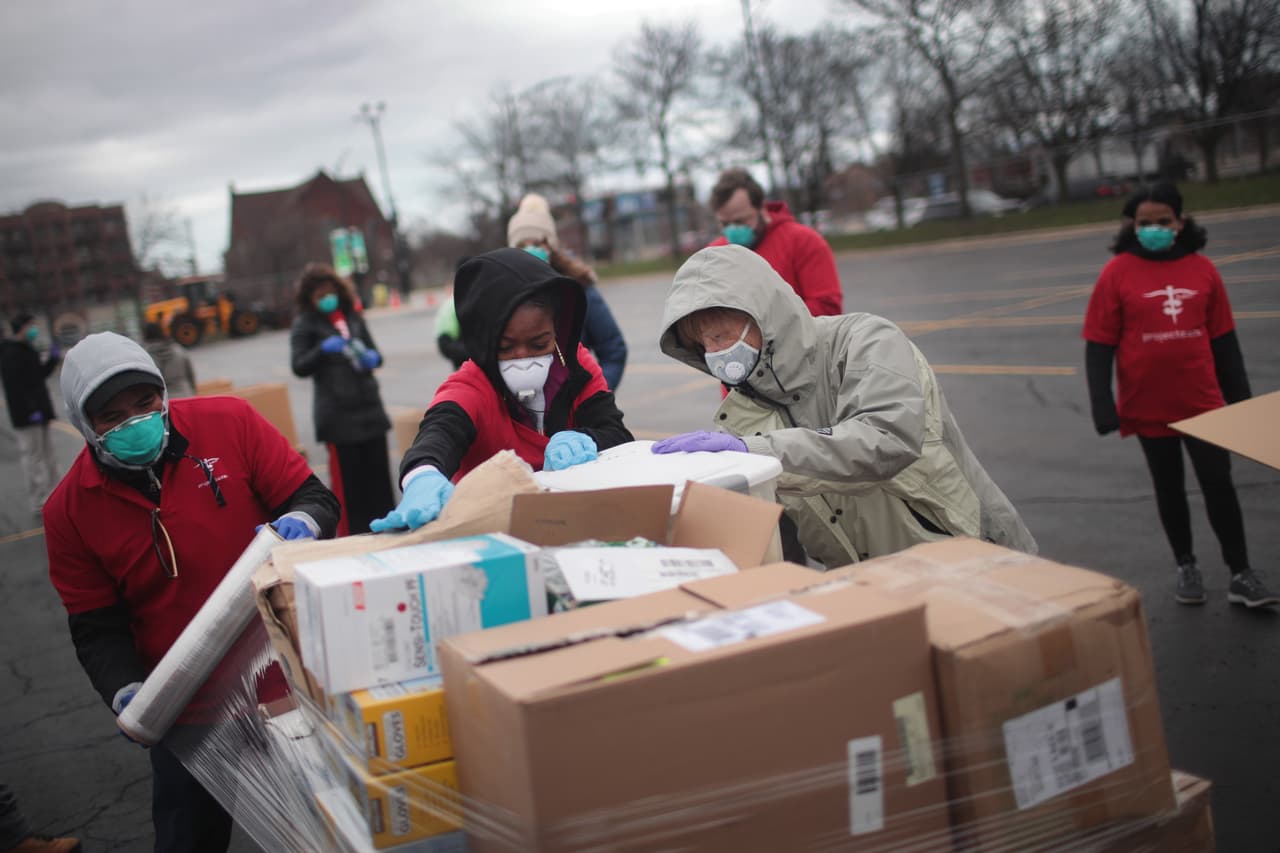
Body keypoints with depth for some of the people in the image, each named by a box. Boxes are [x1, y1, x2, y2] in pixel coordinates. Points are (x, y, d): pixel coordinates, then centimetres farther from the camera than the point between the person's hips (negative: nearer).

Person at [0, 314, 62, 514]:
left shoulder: (28, 351, 15)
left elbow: (40, 375, 19)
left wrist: (52, 359, 6)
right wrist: (31, 410, -24)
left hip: (39, 413, 10)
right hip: (27, 417, -10)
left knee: (47, 455, 16)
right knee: (34, 457, -5)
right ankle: (40, 503, 0)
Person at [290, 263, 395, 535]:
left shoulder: (353, 316, 11)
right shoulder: (305, 324, 0)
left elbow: (373, 351, 19)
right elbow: (299, 367, -5)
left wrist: (373, 358, -4)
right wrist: (323, 349, -22)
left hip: (370, 406, 4)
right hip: (338, 413, -4)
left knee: (378, 472, 8)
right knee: (347, 477, -2)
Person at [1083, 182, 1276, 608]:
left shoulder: (1201, 269, 0)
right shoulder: (1118, 273, -7)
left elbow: (1224, 340, 7)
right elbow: (1098, 346, -7)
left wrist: (1239, 397, 10)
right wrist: (1102, 405, -12)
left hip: (1203, 401, 1)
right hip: (1149, 407, -1)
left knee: (1219, 484, 3)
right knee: (1169, 488, 13)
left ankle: (1241, 575, 13)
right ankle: (1186, 566, 30)